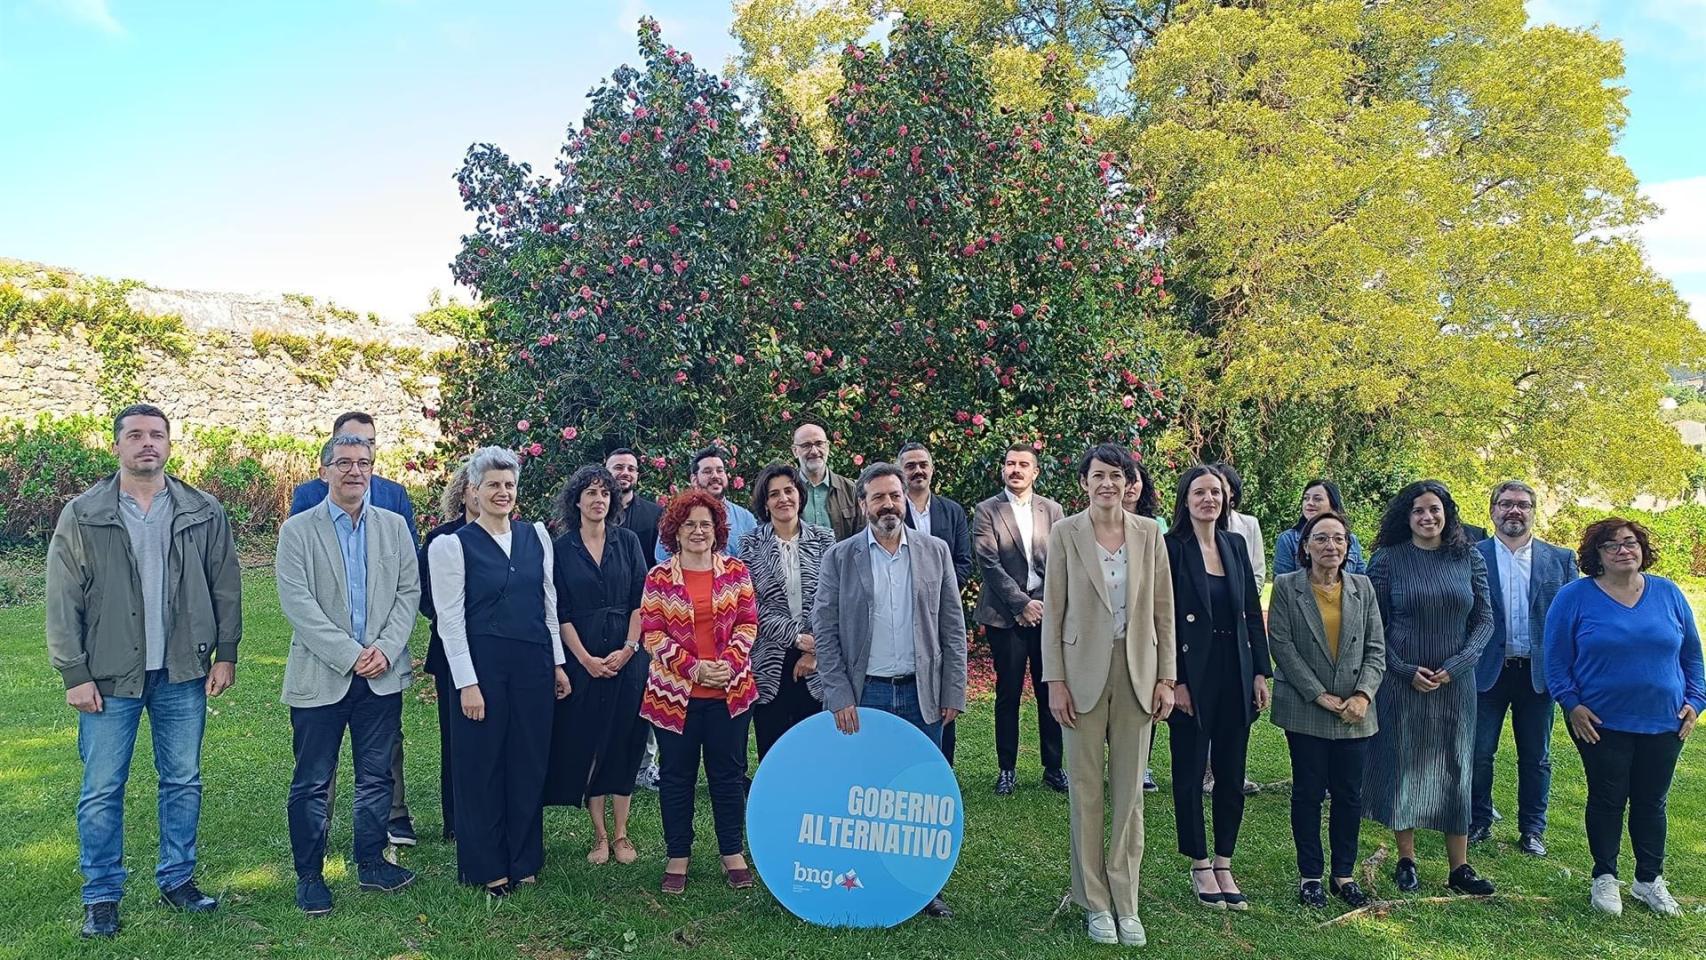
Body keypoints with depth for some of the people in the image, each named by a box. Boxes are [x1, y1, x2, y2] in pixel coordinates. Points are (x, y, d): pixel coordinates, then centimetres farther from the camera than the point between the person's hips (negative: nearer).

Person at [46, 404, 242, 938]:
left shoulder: (204, 514, 2)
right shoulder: (81, 516, -2)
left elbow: (226, 589, 6)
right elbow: (63, 603, -2)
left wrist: (225, 654, 1)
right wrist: (74, 674, -6)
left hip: (183, 674, 2)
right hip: (110, 676, -1)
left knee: (183, 782, 11)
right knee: (101, 791, 6)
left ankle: (178, 880, 26)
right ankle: (101, 897, 20)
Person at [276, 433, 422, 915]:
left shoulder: (394, 526, 7)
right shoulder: (297, 530, -3)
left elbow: (409, 592, 4)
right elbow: (297, 604, -11)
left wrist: (386, 649, -10)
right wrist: (351, 656, -15)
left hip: (383, 674, 3)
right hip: (320, 674, -3)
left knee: (377, 776, 12)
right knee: (312, 783, 5)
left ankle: (371, 862, 27)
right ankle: (309, 875, 20)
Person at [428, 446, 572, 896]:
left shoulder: (536, 534, 7)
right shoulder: (452, 545, -5)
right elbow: (450, 621, -7)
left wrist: (557, 663, 10)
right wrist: (467, 684, -11)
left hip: (533, 665, 4)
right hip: (483, 666, -4)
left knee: (529, 763, 11)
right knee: (483, 766, 6)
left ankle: (524, 860, 26)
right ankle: (487, 867, 21)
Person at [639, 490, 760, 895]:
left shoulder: (736, 572, 4)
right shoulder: (659, 578, 0)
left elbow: (748, 624, 3)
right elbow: (652, 634, -5)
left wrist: (728, 664, -12)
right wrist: (694, 668, -14)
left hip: (730, 691, 1)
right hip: (675, 693, -1)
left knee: (728, 772, 9)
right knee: (676, 775, 9)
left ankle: (732, 853, 22)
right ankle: (678, 857, 21)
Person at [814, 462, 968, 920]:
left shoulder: (935, 552, 5)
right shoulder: (838, 557, 0)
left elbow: (953, 628, 5)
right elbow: (824, 632, -2)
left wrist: (953, 692, 0)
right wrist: (839, 697, -8)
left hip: (922, 693, 2)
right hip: (863, 695, -1)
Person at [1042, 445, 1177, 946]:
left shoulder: (1150, 533, 2)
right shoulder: (1065, 533, -4)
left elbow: (1164, 611, 5)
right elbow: (1053, 612, -3)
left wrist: (1166, 677, 1)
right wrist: (1055, 681, -7)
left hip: (1137, 672, 2)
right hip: (1084, 672, -2)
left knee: (1130, 791, 8)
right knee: (1086, 789, 6)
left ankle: (1126, 904, 19)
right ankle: (1095, 903, 18)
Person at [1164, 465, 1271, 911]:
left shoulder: (1235, 545, 8)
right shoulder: (1171, 548, -8)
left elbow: (1253, 610, 11)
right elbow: (1164, 618, -10)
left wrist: (1260, 672, 6)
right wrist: (1175, 681, -14)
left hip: (1236, 673, 5)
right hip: (1193, 675, -5)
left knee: (1232, 773, 10)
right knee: (1190, 771, 6)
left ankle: (1225, 865, 22)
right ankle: (1200, 866, 19)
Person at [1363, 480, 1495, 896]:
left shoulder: (1469, 559, 3)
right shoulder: (1388, 560, -3)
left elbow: (1484, 618, 4)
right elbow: (1373, 626, -3)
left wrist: (1456, 665, -9)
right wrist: (1406, 671, -12)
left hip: (1455, 685, 2)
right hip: (1400, 683, -2)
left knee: (1455, 769, 8)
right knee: (1402, 765, 5)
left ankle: (1460, 868, 18)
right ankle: (1406, 861, 18)